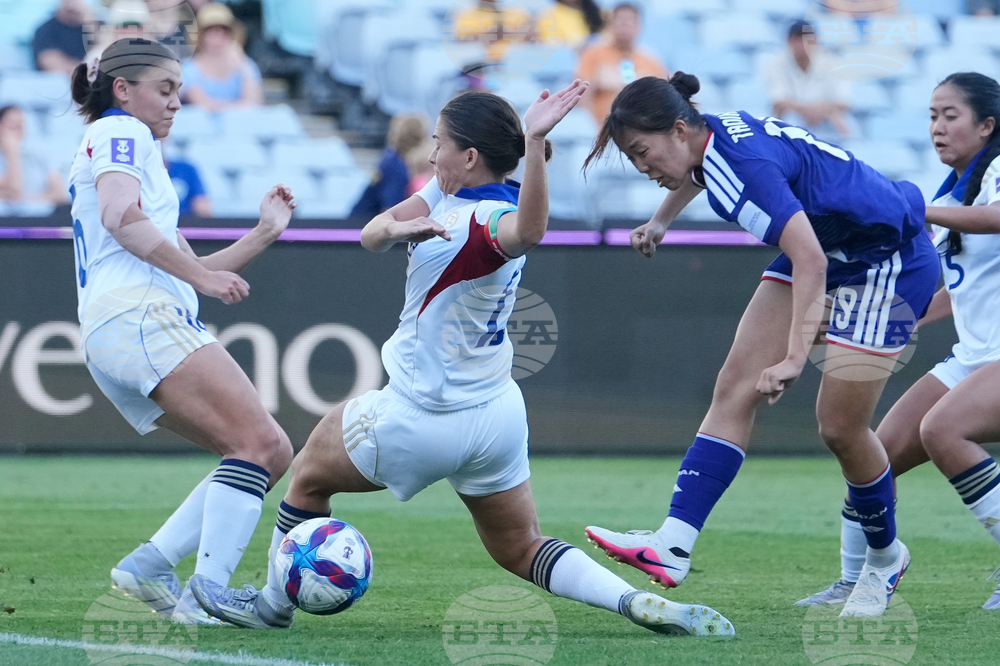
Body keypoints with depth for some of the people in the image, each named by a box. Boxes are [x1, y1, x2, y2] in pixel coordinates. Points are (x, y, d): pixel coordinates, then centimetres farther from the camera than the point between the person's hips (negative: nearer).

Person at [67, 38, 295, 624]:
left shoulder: (141, 154, 34)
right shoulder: (120, 133, 5)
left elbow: (190, 271, 30)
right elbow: (121, 219, -16)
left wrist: (265, 233, 20)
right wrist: (201, 277, -16)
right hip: (139, 317, -10)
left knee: (273, 455, 2)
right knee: (259, 442, -20)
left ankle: (151, 564, -7)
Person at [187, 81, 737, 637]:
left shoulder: (489, 219, -26)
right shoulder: (447, 195, 2)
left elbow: (528, 231, -50)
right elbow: (372, 235, -5)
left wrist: (535, 141, -61)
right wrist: (396, 228, -28)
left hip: (427, 419, -9)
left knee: (309, 476, 17)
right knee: (521, 552, 15)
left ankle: (273, 603, 34)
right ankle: (637, 602, -5)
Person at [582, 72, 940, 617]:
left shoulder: (743, 164, -31)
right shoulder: (713, 136, -3)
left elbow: (809, 259, -40)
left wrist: (795, 356, -45)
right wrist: (660, 221, 41)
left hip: (887, 262, -10)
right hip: (827, 250, 10)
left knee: (839, 426, -6)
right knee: (734, 390, -5)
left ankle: (885, 558, 21)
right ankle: (673, 547, -15)